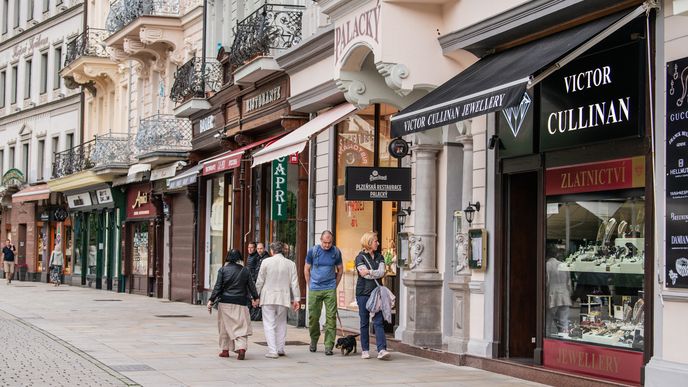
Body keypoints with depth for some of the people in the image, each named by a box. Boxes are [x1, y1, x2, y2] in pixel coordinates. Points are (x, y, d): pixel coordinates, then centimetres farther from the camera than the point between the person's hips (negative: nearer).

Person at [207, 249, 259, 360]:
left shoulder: (223, 270, -3)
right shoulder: (245, 270, 1)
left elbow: (218, 287, -6)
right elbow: (251, 285, 8)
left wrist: (211, 300, -2)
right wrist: (255, 298, 22)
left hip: (225, 302, 0)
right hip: (240, 302, 0)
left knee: (225, 326, 12)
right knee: (241, 326, 0)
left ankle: (225, 350, 17)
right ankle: (241, 347, -19)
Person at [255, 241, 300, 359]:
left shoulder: (266, 262, -5)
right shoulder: (290, 264, 2)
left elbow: (260, 281, -2)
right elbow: (294, 283, 2)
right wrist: (296, 299, 6)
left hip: (268, 298, -3)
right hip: (283, 298, 3)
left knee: (269, 324, -1)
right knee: (281, 324, 17)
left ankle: (272, 351, -8)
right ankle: (280, 349, 20)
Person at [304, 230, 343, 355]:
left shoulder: (336, 252, 2)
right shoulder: (312, 251, -1)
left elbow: (340, 270, 15)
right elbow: (306, 269, 10)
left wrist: (335, 285, 10)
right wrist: (310, 286, 8)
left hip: (330, 289, 0)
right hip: (314, 289, 0)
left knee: (331, 317, -6)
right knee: (313, 317, 5)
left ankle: (329, 346, -3)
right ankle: (314, 340, 28)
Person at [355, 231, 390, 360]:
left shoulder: (379, 257, 13)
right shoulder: (360, 258, 0)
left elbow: (382, 272, -2)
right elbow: (364, 274, -11)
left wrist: (370, 272, -15)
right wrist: (377, 274, -5)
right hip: (363, 293, -3)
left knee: (378, 321, -7)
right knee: (364, 322, 4)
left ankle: (382, 350, -14)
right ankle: (365, 350, 11)